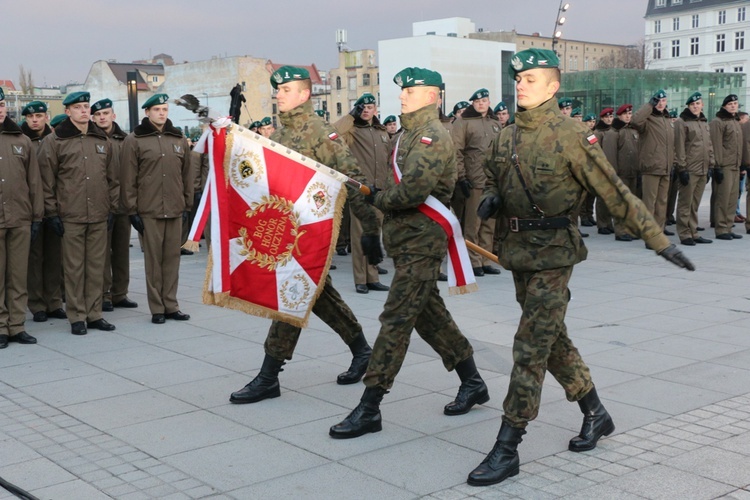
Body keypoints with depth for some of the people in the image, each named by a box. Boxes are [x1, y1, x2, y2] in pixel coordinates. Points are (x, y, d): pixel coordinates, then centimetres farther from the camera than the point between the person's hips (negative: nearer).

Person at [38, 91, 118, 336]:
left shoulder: (102, 140, 13)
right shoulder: (54, 141, 0)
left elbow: (112, 177, 16)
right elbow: (47, 180, -2)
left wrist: (112, 208, 10)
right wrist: (52, 212, -6)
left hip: (99, 216, 4)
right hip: (70, 217, -4)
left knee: (97, 266, 7)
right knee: (74, 267, 0)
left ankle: (94, 314, 15)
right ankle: (77, 317, 8)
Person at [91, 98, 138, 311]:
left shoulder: (125, 140, 11)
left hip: (123, 204, 4)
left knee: (122, 250, 10)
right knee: (103, 251, 0)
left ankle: (119, 294, 19)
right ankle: (103, 295, 8)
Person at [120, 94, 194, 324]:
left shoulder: (179, 139, 11)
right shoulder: (134, 140, -1)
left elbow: (187, 175, 14)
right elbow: (128, 178, -3)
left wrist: (187, 205, 10)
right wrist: (132, 210, -6)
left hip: (175, 210, 4)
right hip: (149, 210, -3)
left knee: (172, 258, 7)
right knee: (153, 259, 1)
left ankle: (171, 305, 15)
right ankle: (157, 308, 8)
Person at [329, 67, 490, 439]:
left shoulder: (433, 136, -14)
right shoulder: (411, 133, 17)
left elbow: (414, 190, -25)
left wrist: (378, 199, -10)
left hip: (421, 242, -10)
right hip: (406, 239, 10)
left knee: (396, 318, -9)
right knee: (429, 314, 16)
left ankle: (369, 408, -6)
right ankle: (472, 383, 29)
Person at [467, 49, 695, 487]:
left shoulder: (571, 136, -12)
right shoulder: (507, 139, 8)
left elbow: (616, 194, -11)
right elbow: (493, 181, 24)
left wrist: (659, 240, -11)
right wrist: (490, 200, 0)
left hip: (553, 254, -7)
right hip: (518, 251, 7)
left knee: (530, 349, -7)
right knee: (553, 341, 17)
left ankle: (507, 450, -1)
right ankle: (596, 416, 36)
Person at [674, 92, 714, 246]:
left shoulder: (704, 122, 17)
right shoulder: (682, 122, -5)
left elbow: (709, 145, 21)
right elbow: (679, 147, -10)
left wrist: (711, 165, 14)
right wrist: (682, 168, -15)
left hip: (702, 170, 7)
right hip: (689, 170, -7)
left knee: (695, 204, 11)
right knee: (685, 203, -2)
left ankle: (693, 233, 17)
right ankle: (684, 234, 2)